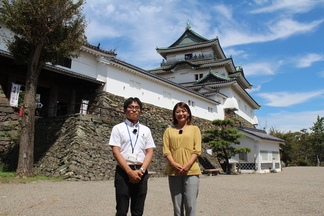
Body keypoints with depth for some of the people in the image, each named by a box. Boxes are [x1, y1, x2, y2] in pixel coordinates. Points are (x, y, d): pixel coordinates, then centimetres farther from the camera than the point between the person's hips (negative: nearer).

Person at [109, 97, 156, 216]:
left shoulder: (146, 130, 12)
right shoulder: (118, 128, 3)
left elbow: (149, 152, 6)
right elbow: (116, 152, -5)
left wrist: (141, 170, -9)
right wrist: (130, 171, -13)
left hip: (141, 173, 3)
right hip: (123, 171, -3)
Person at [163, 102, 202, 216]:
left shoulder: (194, 129, 11)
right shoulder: (169, 130, 13)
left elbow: (197, 150, 2)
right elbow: (166, 150, 5)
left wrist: (188, 165, -12)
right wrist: (174, 164, -12)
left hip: (191, 171, -1)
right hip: (173, 171, 2)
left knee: (190, 205, -4)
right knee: (177, 206, 6)